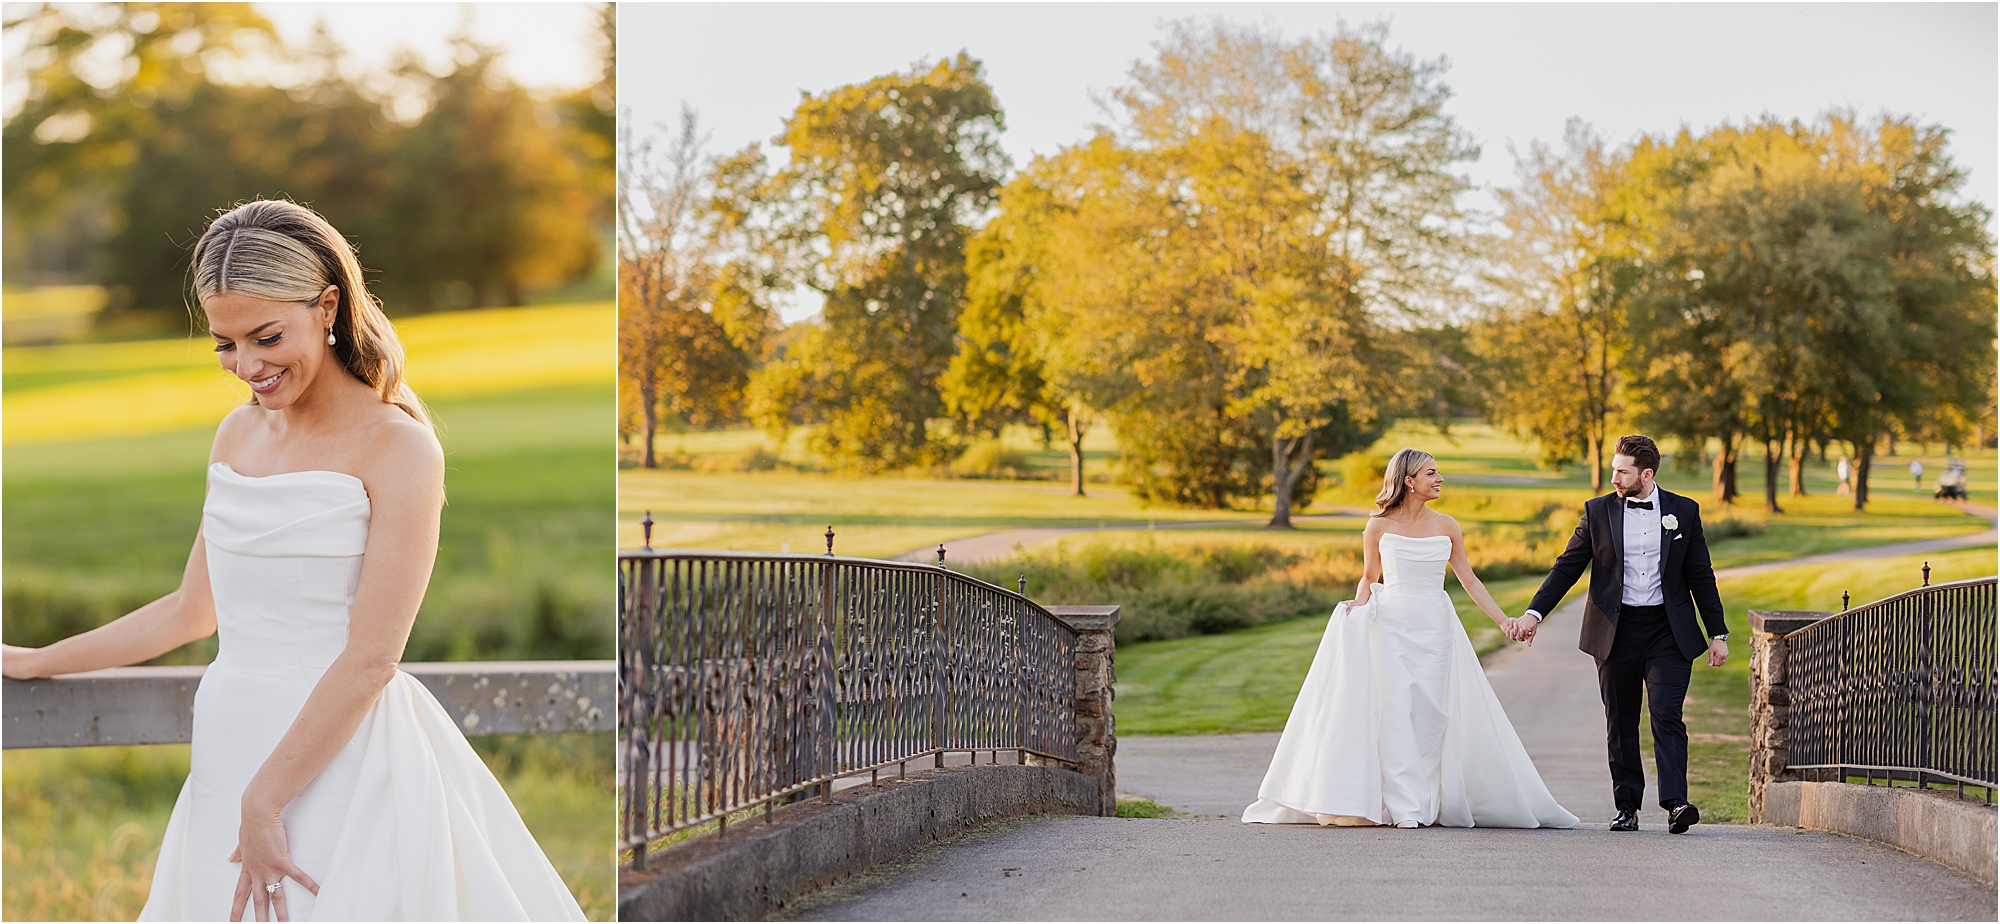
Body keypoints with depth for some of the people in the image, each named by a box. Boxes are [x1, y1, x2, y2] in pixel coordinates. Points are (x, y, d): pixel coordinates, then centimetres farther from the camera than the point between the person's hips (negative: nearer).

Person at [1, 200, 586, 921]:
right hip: (229, 748, 6)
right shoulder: (238, 435, 11)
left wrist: (264, 802, -14)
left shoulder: (398, 448, -11)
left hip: (343, 765, -6)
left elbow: (370, 660, -15)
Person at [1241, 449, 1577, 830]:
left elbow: (1469, 580, 10)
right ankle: (1404, 807, -9)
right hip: (1390, 624, -2)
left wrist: (1503, 621, 4)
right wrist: (1359, 602, -7)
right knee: (1396, 709, -9)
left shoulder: (1446, 527, 6)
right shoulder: (1379, 527, 2)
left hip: (1434, 627, 2)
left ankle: (1427, 802, 8)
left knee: (1429, 715, -2)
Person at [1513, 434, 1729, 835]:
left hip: (1668, 631, -1)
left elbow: (1701, 576, 8)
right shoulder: (1598, 511, 4)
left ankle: (1676, 802, -22)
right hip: (1616, 630, 2)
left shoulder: (1684, 512, 4)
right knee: (1620, 723, 5)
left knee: (1666, 715, -15)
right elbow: (1567, 567, 4)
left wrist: (1718, 634, 7)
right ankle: (1627, 807, 12)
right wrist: (1534, 613, -6)